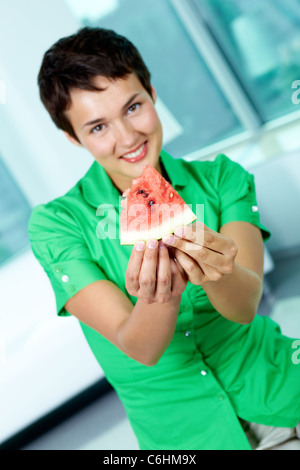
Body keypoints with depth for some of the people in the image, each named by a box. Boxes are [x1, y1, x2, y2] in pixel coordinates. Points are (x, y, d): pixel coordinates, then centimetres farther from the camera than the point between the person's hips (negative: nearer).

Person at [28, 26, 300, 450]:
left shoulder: (222, 179, -5)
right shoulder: (56, 225, -11)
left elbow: (245, 307, -16)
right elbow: (139, 348, -16)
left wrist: (216, 273, -38)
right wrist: (160, 298, -37)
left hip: (261, 367, 1)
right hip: (175, 414, 0)